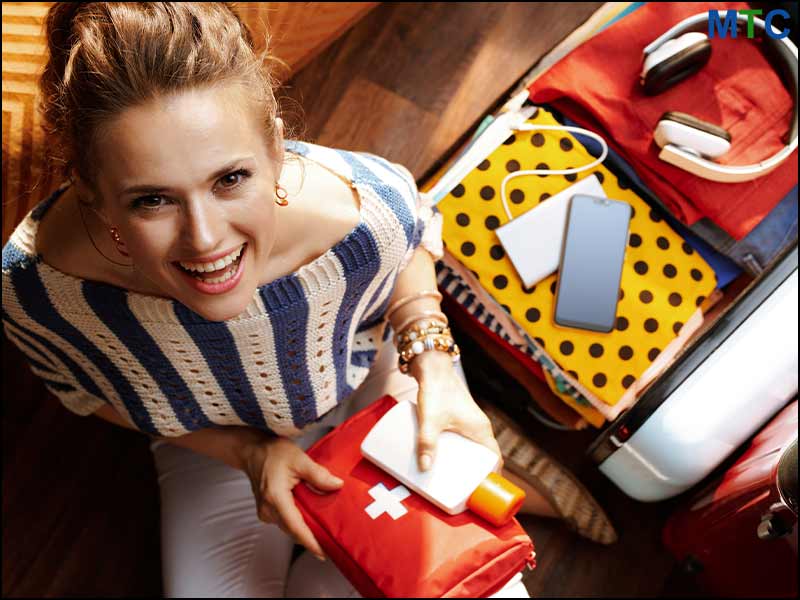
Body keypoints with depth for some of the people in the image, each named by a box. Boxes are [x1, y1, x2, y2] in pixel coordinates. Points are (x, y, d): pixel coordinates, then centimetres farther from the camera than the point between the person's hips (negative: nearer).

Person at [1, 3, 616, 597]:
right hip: (214, 441, 2)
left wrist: (433, 361, -26)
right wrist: (249, 451, -21)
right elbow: (87, 392, -10)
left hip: (368, 389, -1)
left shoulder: (361, 211, -39)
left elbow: (414, 231, -9)